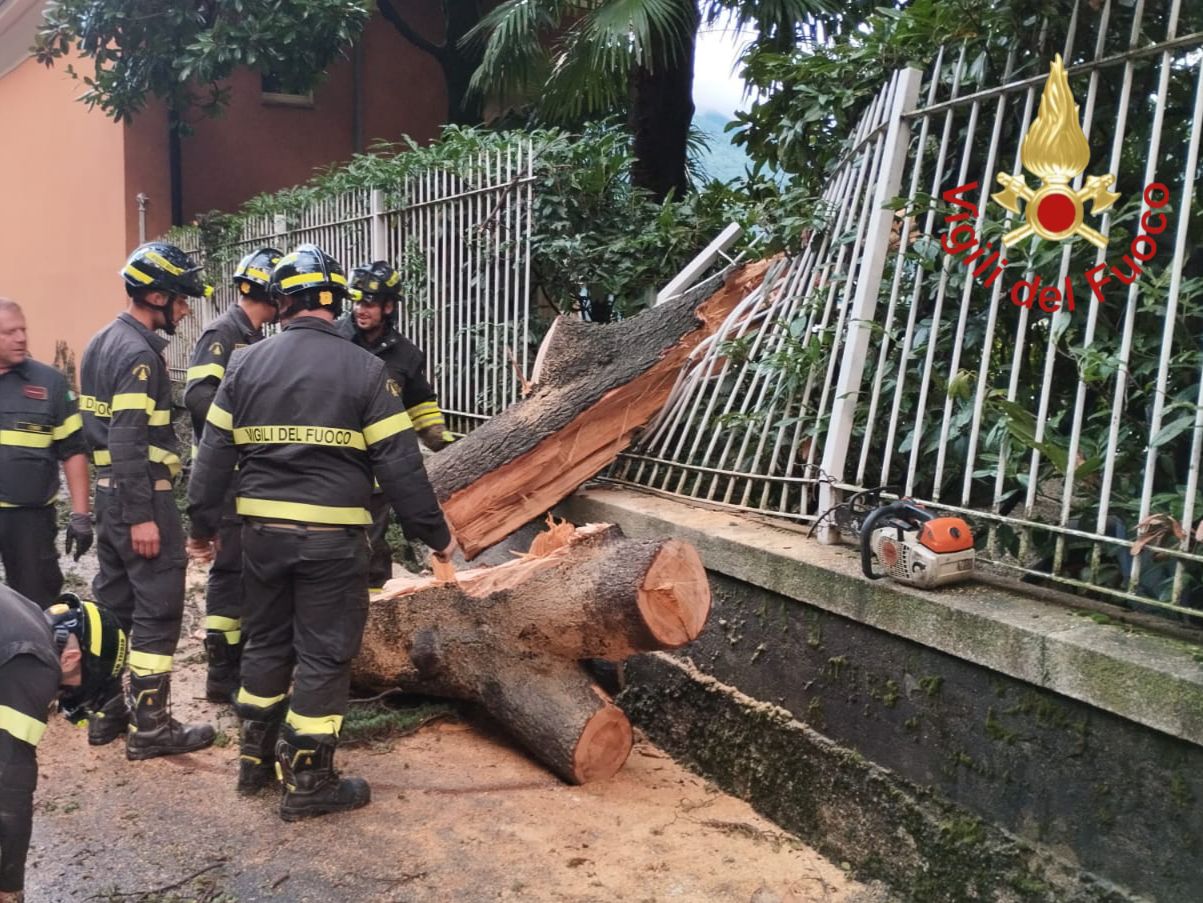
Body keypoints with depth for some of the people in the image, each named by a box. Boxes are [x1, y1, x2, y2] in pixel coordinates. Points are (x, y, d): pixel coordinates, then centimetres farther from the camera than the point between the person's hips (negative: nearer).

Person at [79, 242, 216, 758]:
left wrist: (118, 505, 22)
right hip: (141, 495, -10)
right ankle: (150, 727, 4)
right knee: (158, 609, -3)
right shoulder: (139, 353, -17)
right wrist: (142, 516, -23)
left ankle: (106, 713, 25)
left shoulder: (102, 343, 14)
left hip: (109, 491, 10)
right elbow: (130, 440, -23)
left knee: (112, 602, 15)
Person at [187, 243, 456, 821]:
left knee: (265, 643, 20)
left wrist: (202, 524, 18)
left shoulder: (246, 363, 4)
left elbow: (213, 454, 6)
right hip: (332, 535, -4)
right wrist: (434, 533, -1)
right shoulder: (364, 369, -7)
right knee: (324, 654, 6)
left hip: (263, 530, 4)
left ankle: (255, 762, 32)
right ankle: (307, 783, 13)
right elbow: (399, 464, -9)